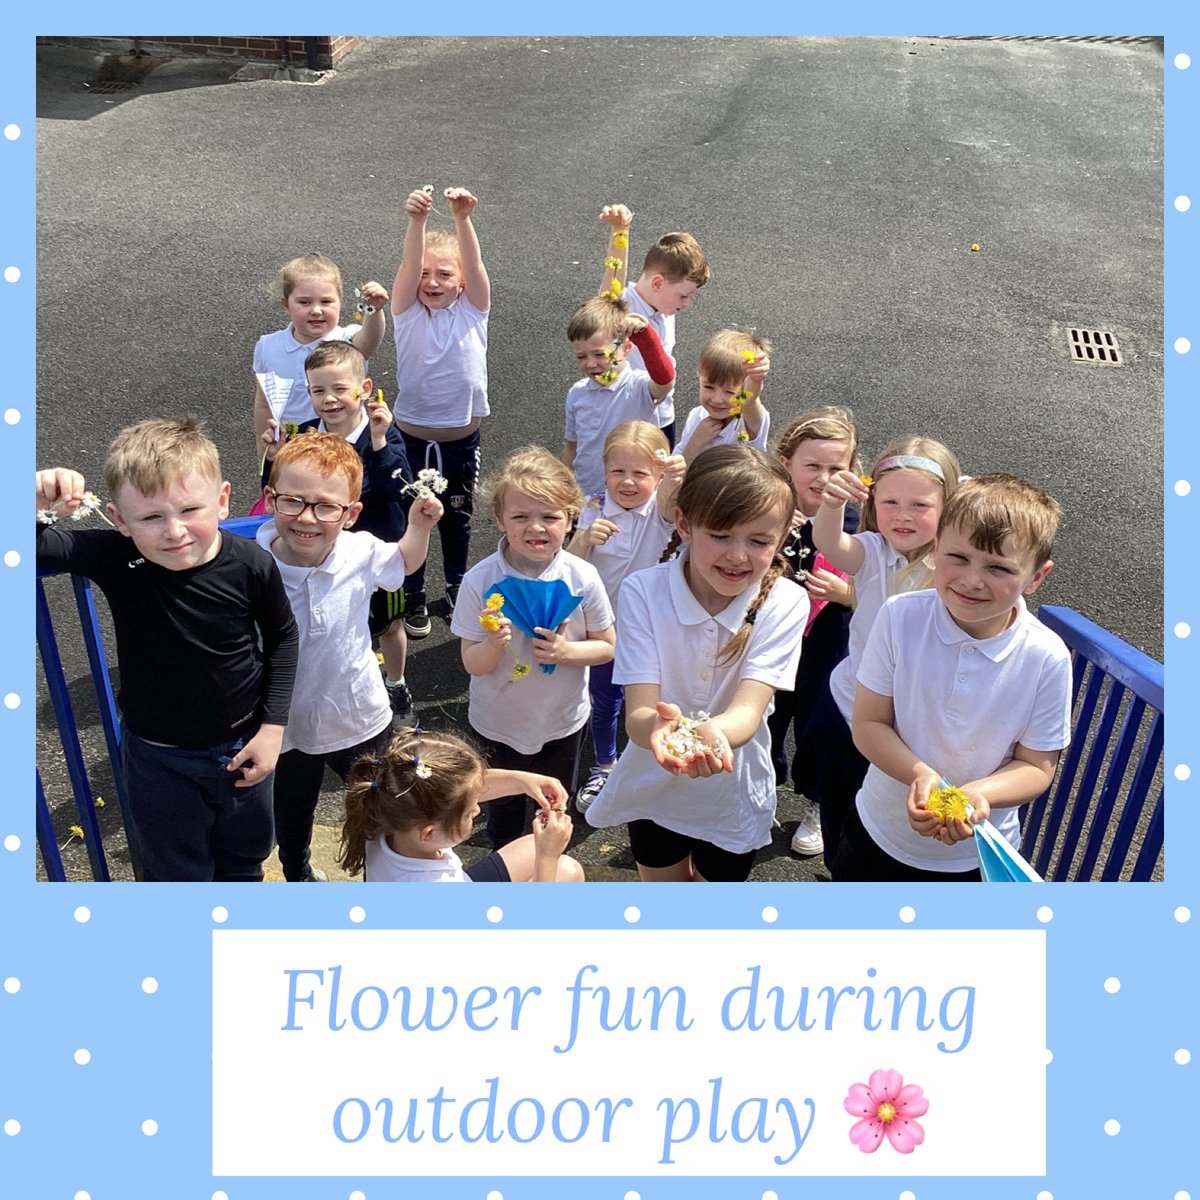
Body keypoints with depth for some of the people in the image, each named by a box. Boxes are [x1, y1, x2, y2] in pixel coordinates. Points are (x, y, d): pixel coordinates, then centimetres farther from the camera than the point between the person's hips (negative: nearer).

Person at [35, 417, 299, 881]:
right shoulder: (115, 559, -25)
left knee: (245, 856, 29)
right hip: (159, 759, -1)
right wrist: (38, 510, -44)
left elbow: (282, 637, -6)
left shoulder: (251, 566, -23)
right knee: (176, 874, 21)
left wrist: (272, 726, -6)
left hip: (243, 747, 1)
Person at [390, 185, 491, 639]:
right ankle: (413, 596, 31)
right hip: (413, 434, -1)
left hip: (463, 435, 1)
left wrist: (463, 219, -43)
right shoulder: (408, 312, -8)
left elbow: (475, 264, -24)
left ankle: (457, 585, 42)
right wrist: (417, 220, -45)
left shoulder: (472, 310, -6)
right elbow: (409, 266, -26)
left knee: (457, 516, 19)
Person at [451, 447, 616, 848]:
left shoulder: (582, 578, -20)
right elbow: (473, 665, -17)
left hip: (562, 722, 1)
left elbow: (607, 647, -8)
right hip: (498, 724, 0)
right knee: (503, 809, 26)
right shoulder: (480, 581, -22)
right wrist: (494, 644, -38)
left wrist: (565, 651, -27)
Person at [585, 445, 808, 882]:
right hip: (653, 785, 0)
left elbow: (748, 710, -31)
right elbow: (637, 712, -28)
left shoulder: (785, 603, -21)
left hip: (732, 795, 0)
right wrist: (655, 725, -52)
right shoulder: (643, 592, -21)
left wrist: (714, 732, -54)